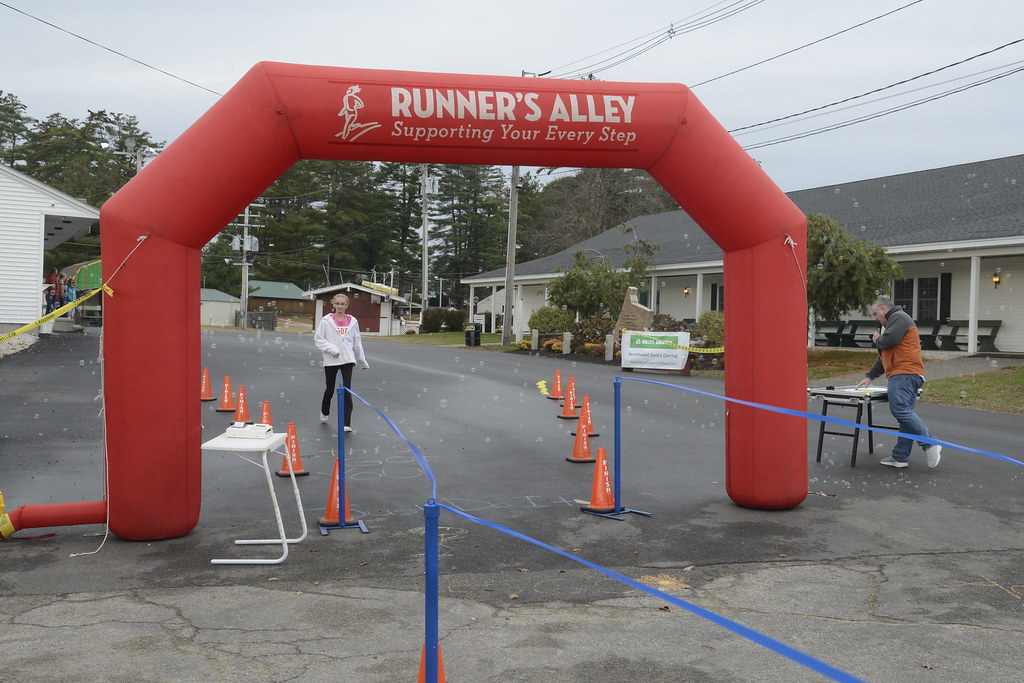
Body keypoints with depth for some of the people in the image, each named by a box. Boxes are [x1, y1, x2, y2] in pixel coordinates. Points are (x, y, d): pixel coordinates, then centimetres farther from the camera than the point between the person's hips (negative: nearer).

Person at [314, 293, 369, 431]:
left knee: (347, 391, -8)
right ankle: (324, 412, 43)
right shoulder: (326, 320, -3)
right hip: (330, 361, -1)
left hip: (347, 360, 1)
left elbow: (357, 342, 12)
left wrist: (363, 361, 15)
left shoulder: (352, 321, 4)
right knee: (330, 389, 14)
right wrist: (331, 349, -16)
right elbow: (318, 339, -2)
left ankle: (347, 423, -4)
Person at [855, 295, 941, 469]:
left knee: (900, 409, -21)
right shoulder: (891, 322, 32)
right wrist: (869, 376, 29)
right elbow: (884, 356, 33)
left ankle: (930, 445, -21)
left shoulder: (899, 317, -2)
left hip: (905, 374, -11)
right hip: (905, 375, 11)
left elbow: (888, 341, -18)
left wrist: (877, 339, 5)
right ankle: (900, 457, 4)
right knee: (905, 413, 5)